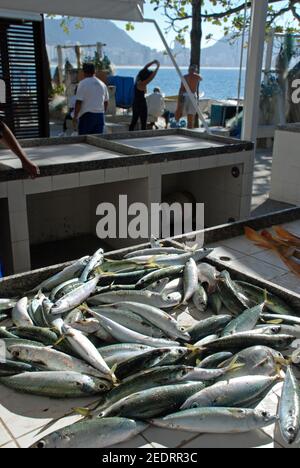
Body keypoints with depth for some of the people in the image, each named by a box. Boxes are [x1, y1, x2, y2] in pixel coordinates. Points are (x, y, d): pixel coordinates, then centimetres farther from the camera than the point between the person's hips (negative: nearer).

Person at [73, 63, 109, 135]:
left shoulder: (83, 84, -7)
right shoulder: (102, 84, 10)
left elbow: (78, 102, -12)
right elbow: (106, 102, 16)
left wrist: (75, 117, -5)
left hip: (87, 116, -5)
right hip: (100, 115, 5)